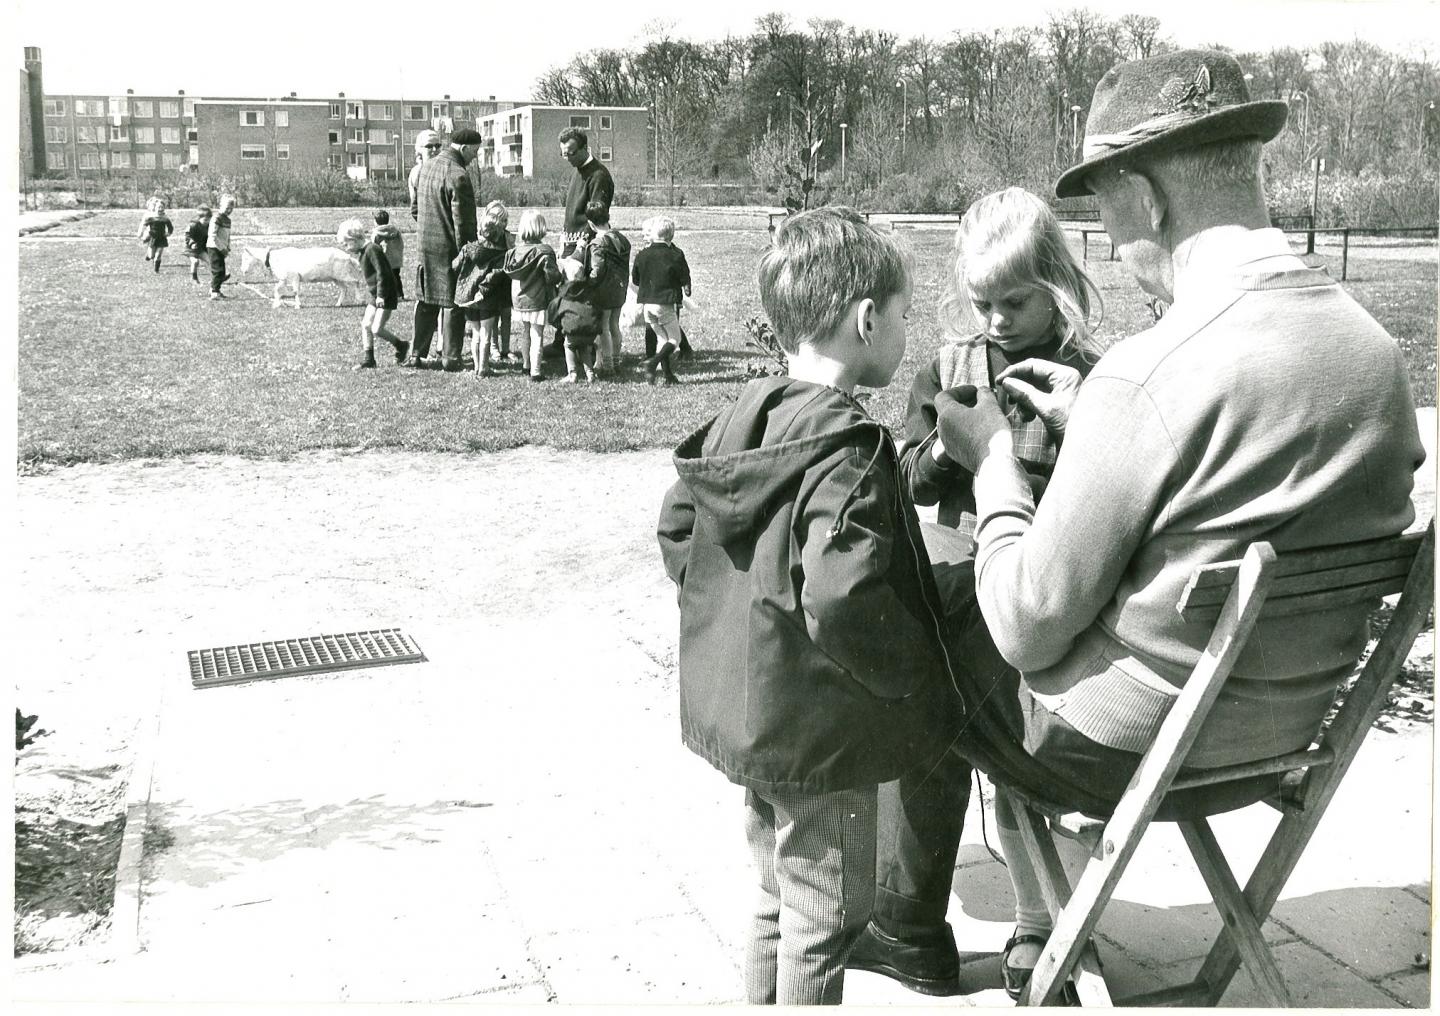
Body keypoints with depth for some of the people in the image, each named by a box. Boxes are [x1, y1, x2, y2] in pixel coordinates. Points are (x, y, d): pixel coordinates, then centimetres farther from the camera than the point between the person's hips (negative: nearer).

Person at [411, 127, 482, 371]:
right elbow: (462, 221, -19)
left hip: (425, 244, 7)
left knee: (425, 301, 16)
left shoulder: (426, 167, 8)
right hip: (449, 248, -7)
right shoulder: (457, 176, -19)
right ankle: (450, 357, 7)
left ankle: (417, 354, 19)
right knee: (453, 303, 3)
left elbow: (414, 208, 16)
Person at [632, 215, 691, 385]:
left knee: (662, 337, 17)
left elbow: (635, 280, 12)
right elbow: (685, 280, -2)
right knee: (674, 339, 6)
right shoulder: (674, 255, -9)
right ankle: (654, 361, -18)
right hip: (665, 303, -5)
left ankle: (667, 374, 13)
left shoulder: (642, 255, 2)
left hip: (647, 303, 5)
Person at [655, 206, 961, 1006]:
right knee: (823, 925, 10)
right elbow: (843, 603, -33)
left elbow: (676, 533, 11)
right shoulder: (848, 451, -24)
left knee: (777, 900, 25)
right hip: (821, 735, -8)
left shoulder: (739, 420, 2)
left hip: (743, 713, 9)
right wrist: (923, 675, -18)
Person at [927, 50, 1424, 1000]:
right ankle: (1037, 928, 39)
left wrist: (994, 461, -6)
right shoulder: (1377, 347, -5)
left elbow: (1029, 629, -21)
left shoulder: (1146, 376, -29)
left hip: (1117, 746, -7)